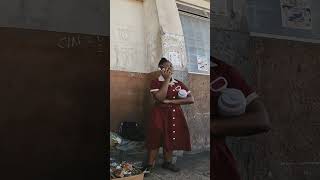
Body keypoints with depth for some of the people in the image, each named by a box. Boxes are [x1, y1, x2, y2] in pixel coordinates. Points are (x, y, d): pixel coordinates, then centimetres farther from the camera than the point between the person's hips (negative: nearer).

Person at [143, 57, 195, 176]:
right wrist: (167, 79, -18)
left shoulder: (179, 84, 4)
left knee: (170, 138, 9)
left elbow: (191, 99, -6)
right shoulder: (155, 82, -5)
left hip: (175, 115, 4)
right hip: (160, 114, -3)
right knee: (155, 138, -4)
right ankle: (150, 165, 9)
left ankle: (167, 162, 27)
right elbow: (160, 98, -22)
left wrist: (171, 101, -14)